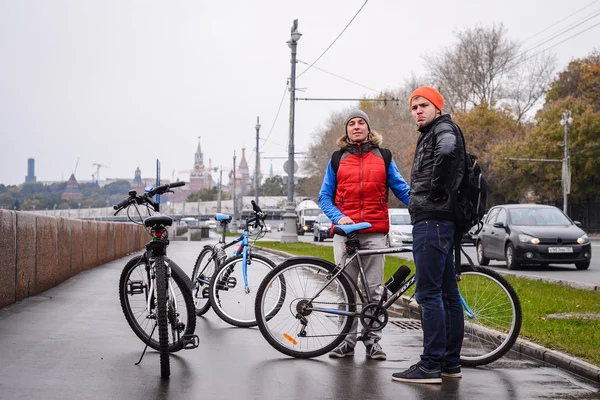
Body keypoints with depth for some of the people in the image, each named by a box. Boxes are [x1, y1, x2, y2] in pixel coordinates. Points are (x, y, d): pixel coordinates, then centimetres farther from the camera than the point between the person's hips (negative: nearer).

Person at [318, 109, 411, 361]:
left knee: (373, 289, 1)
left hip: (375, 232, 0)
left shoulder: (383, 157, 12)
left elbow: (401, 189, 10)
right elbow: (324, 196, 10)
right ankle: (347, 340, 9)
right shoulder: (338, 159, 12)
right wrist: (338, 217, -8)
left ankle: (372, 339, 9)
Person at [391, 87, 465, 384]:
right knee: (447, 293, 11)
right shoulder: (429, 136, 24)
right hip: (437, 222, 11)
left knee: (428, 294, -11)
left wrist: (437, 188, -21)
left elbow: (448, 150, -31)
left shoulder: (444, 128, -7)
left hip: (432, 221, -11)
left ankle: (431, 366, -11)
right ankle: (450, 362, 17)